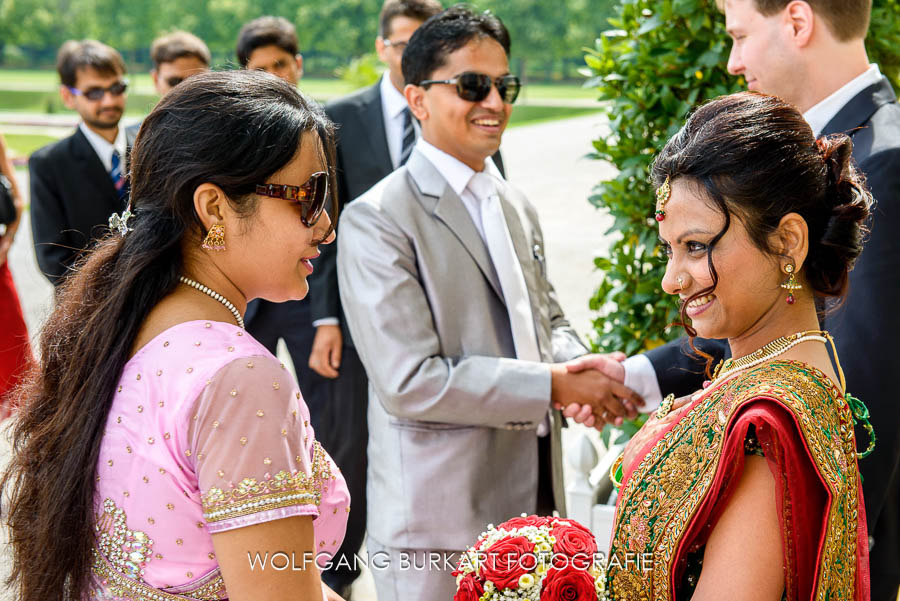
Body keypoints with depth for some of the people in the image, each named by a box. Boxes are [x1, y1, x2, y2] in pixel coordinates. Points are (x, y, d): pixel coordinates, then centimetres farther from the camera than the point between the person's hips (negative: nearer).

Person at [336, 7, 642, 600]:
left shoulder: (517, 206, 13)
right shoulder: (376, 220, -14)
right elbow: (409, 382, -20)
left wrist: (581, 368, -4)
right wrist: (554, 384, -18)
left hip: (536, 501, 7)